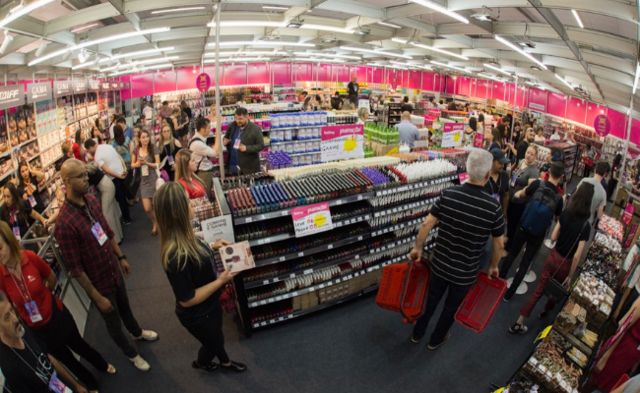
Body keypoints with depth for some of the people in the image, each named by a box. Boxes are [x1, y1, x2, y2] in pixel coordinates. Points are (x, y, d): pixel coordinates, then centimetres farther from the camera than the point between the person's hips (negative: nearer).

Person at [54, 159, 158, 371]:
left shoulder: (91, 200, -8)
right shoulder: (65, 222, -31)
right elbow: (75, 269, -24)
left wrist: (121, 257, 14)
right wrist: (97, 297, -17)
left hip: (114, 271, 6)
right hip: (98, 282, -6)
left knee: (125, 307, 32)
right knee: (114, 322, 20)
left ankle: (138, 333, 60)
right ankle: (132, 354, 45)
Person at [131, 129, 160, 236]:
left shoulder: (153, 149, -3)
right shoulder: (136, 151, 6)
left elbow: (158, 164, -6)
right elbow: (132, 165, 13)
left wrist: (147, 163, -20)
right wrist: (137, 163, -8)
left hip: (153, 179, -3)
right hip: (143, 181, 3)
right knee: (147, 208, -2)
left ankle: (156, 224, 27)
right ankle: (154, 223, 25)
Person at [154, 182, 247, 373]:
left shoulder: (181, 238, -15)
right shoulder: (176, 256, -42)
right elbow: (187, 300, -32)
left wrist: (212, 247, 0)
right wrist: (220, 281, -27)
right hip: (197, 315, -7)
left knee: (216, 337, 33)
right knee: (214, 342, 26)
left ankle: (225, 362, 62)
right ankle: (200, 363, 59)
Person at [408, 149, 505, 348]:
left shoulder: (448, 194, -15)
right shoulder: (493, 207, -20)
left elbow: (427, 224, -10)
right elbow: (499, 244, -8)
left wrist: (418, 248, 6)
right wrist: (493, 266, 11)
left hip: (439, 264, 2)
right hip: (465, 273, -2)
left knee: (431, 300, 25)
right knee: (451, 308, 23)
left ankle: (417, 333, 46)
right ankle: (435, 340, 45)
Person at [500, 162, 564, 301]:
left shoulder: (538, 184, -14)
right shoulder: (558, 197, -12)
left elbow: (521, 194, 5)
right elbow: (558, 218, 6)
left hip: (522, 228, 1)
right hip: (538, 236, 0)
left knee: (511, 254, 20)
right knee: (525, 263, 13)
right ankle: (509, 294, 20)